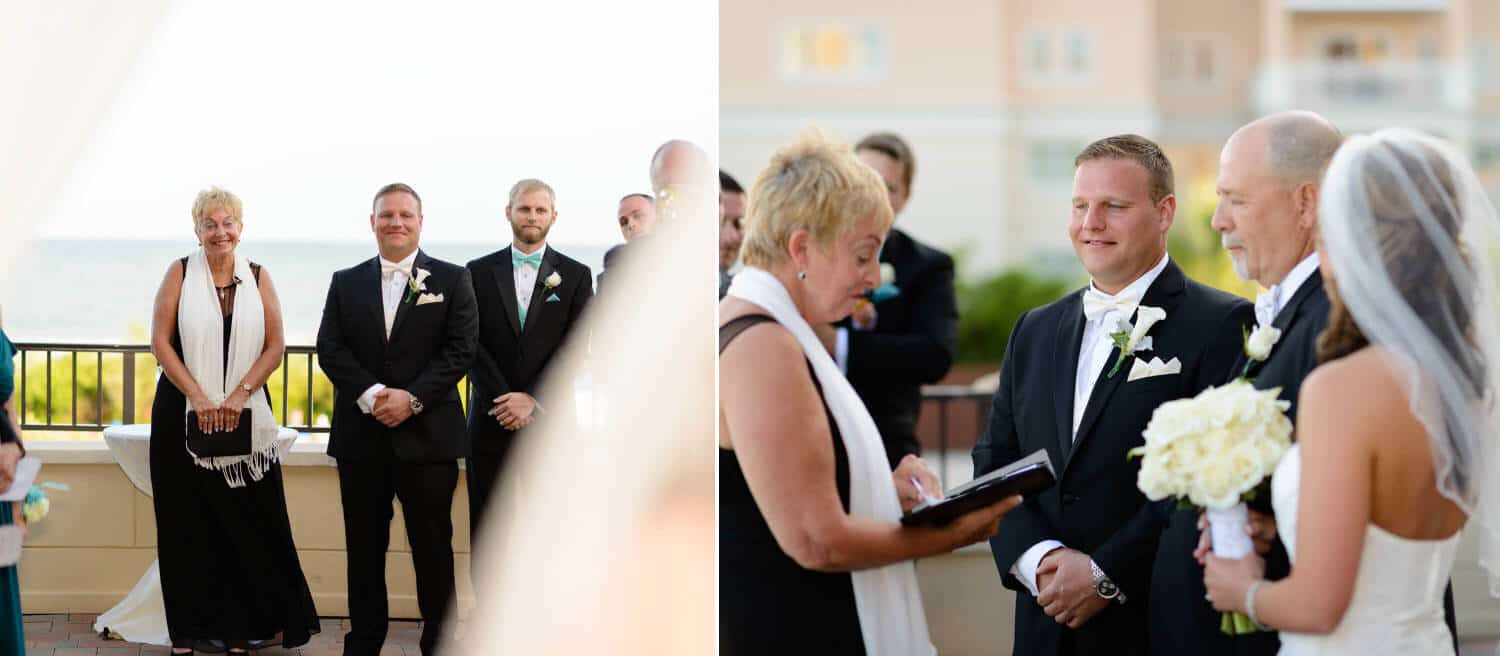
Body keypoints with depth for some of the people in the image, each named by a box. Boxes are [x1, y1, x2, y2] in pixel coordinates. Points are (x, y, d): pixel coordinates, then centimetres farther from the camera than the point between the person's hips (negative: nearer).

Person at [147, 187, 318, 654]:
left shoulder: (258, 278, 6)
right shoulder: (180, 273, 2)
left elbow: (275, 346, 2)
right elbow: (160, 341, -3)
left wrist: (238, 395, -11)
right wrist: (198, 397, -12)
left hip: (244, 413, 1)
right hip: (183, 410, -1)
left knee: (248, 520, -1)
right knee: (189, 523, 1)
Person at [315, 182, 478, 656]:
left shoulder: (452, 280, 4)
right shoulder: (345, 283, 12)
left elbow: (460, 350, -4)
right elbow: (330, 350, 1)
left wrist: (412, 398, -16)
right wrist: (370, 395, -15)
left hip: (428, 434, -2)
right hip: (361, 435, 2)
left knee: (433, 547, 3)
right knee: (364, 547, 8)